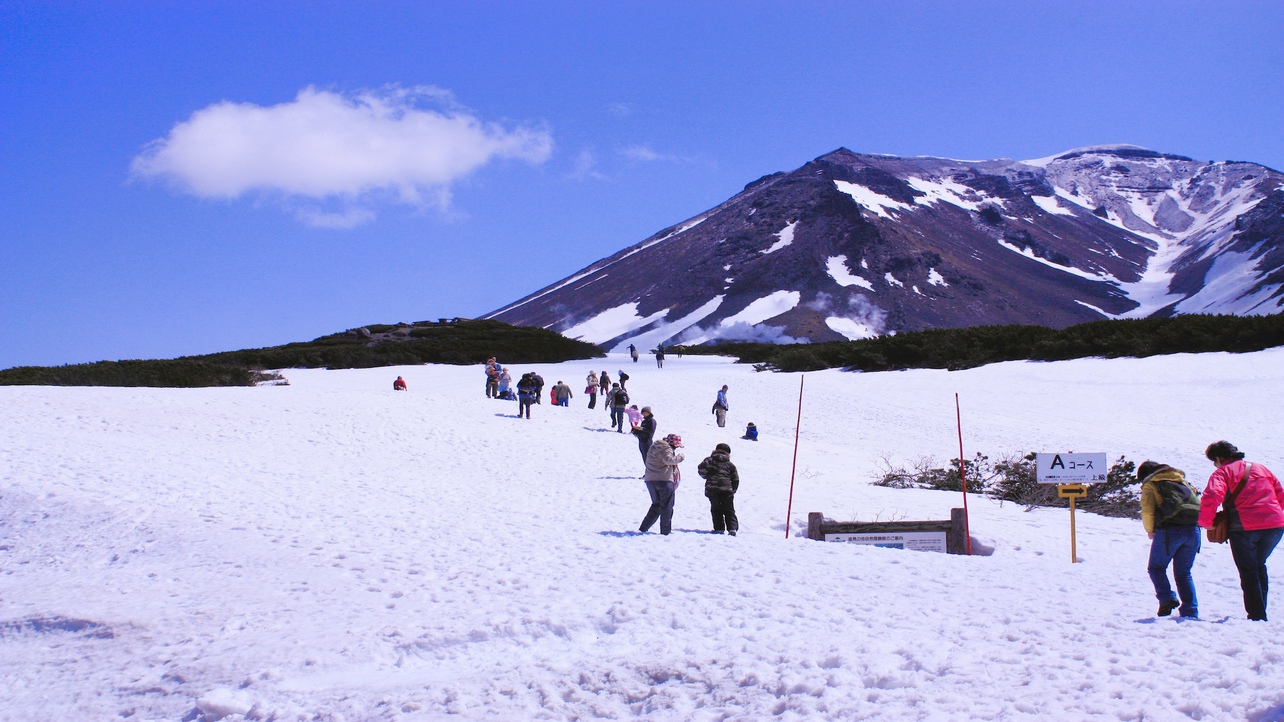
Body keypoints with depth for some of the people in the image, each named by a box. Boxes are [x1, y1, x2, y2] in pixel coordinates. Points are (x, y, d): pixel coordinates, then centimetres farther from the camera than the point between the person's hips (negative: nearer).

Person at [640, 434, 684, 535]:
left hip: (650, 480, 8)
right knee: (667, 507, 3)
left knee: (656, 505, 19)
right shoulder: (666, 448, -12)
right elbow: (669, 460, -24)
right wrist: (680, 457, -13)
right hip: (664, 480, -8)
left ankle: (643, 527, 15)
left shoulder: (654, 447, 18)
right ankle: (665, 530, 2)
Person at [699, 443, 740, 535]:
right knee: (729, 510, 7)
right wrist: (733, 490, 20)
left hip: (711, 488, -1)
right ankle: (732, 528, -7)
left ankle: (719, 528, 1)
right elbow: (735, 479, 11)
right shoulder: (730, 464, 13)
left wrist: (706, 476, 14)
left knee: (716, 509, 9)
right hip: (726, 489, 1)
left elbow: (701, 468, -4)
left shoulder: (709, 460, 9)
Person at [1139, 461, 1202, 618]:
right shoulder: (1182, 480, 26)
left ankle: (1167, 599, -12)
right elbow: (1198, 503, 18)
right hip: (1193, 530, 5)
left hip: (1169, 530, -5)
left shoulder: (1150, 484, 9)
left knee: (1156, 568, 10)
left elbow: (1147, 510, -2)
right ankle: (1190, 611, 6)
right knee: (1184, 573, 15)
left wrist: (1150, 530, 13)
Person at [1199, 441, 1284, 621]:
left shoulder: (1223, 472, 3)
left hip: (1244, 527, -5)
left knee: (1248, 572, 7)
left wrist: (1205, 521, -6)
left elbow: (1211, 496, -15)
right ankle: (1261, 611, 23)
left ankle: (1257, 616, 3)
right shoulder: (1261, 469, 22)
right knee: (1259, 566, 24)